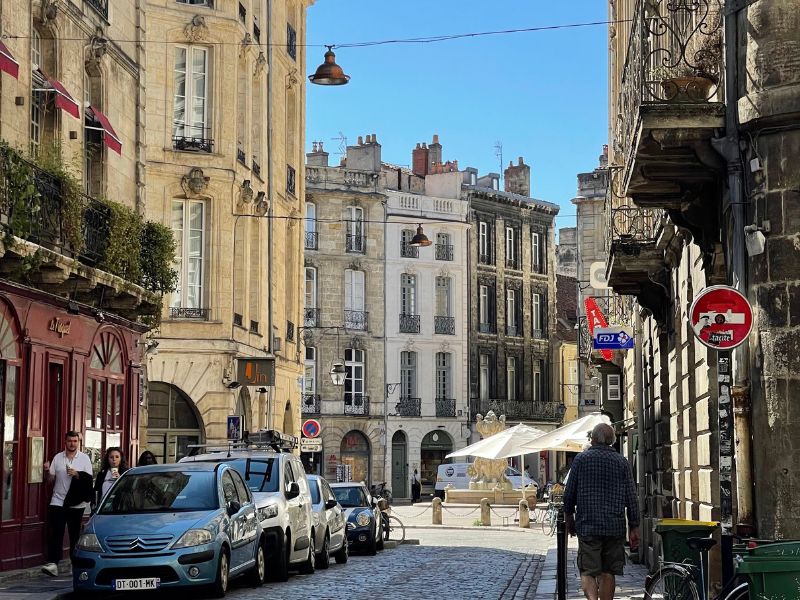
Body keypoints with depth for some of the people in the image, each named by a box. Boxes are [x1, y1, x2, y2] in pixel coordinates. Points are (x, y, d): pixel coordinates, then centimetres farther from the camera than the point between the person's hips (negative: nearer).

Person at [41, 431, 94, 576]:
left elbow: (88, 479, -2)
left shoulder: (84, 458, 4)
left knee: (75, 534, 7)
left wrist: (77, 474, -18)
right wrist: (47, 471, -10)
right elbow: (51, 479, 10)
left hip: (76, 503, 0)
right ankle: (53, 563, -18)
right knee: (55, 533, -11)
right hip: (58, 501, 0)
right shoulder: (57, 458, 7)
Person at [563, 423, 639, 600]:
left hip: (587, 525, -2)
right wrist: (634, 527, 7)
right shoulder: (621, 461, 4)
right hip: (615, 526, 2)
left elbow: (569, 493, 2)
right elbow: (631, 497, 3)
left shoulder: (581, 459, 0)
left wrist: (569, 518, 16)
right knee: (608, 572, 11)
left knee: (588, 571, -4)